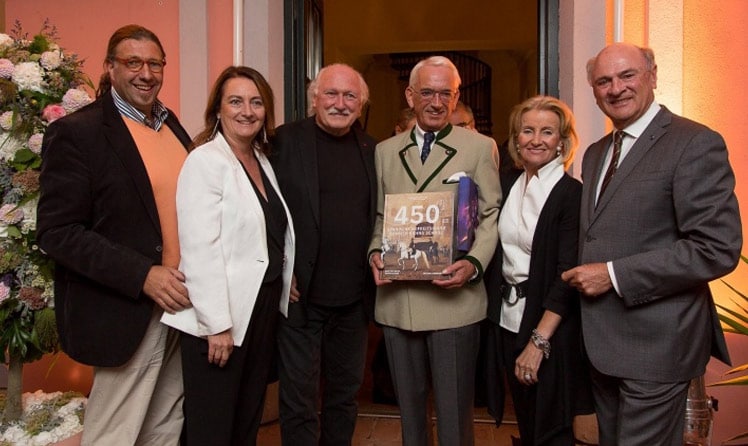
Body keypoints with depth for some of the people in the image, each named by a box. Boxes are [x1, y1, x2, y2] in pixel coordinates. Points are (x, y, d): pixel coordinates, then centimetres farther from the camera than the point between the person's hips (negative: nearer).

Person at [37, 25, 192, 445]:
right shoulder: (77, 132, -10)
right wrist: (142, 276, -22)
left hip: (180, 301, 7)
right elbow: (57, 232, -14)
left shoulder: (173, 126, 10)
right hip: (127, 313, -6)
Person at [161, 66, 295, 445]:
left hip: (264, 308, 7)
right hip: (221, 317, -7)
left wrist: (281, 292, 7)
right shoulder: (205, 160, -12)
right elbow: (199, 250, -18)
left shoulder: (263, 161, 11)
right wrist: (217, 324, -20)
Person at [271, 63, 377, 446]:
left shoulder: (371, 149, 8)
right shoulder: (285, 140, -6)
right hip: (301, 296, -4)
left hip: (354, 299, 5)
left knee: (346, 394, 18)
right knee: (299, 402, 7)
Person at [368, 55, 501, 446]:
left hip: (454, 298, -3)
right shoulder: (384, 151, 11)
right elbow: (378, 217, 14)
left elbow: (492, 216, -1)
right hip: (396, 300, 3)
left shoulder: (480, 147, 2)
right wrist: (375, 253, -5)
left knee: (453, 412, 5)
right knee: (408, 405, 18)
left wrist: (474, 263, -17)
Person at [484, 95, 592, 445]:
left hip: (550, 328, -5)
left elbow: (568, 274, -17)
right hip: (507, 321, 6)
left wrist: (539, 341, -21)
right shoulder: (507, 186, 6)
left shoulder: (572, 194, -13)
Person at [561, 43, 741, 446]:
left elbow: (717, 249, -20)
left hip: (655, 342, -8)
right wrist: (586, 275, 2)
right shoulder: (596, 153, 13)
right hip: (602, 340, 8)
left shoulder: (696, 144, -12)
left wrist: (615, 275, -20)